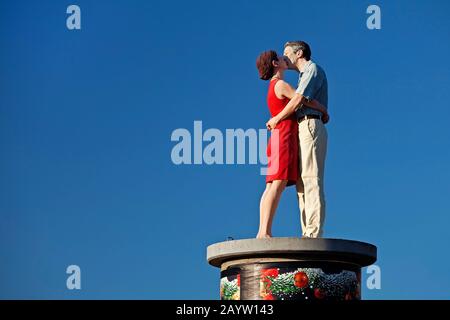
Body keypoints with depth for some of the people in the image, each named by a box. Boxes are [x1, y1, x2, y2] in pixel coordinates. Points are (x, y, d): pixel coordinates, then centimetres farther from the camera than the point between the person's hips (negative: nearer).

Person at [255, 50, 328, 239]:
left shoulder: (274, 86, 24)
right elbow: (306, 100, -13)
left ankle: (262, 232, -8)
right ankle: (265, 231, -29)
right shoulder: (281, 85, -6)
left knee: (271, 186, 0)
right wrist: (323, 110, 3)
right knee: (278, 183, -18)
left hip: (279, 137, 10)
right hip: (285, 136, -10)